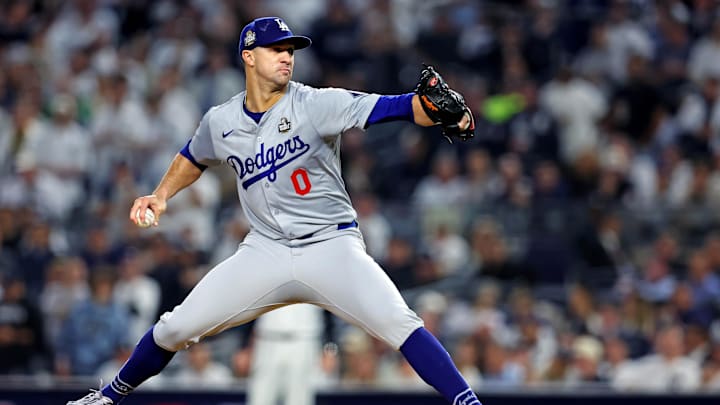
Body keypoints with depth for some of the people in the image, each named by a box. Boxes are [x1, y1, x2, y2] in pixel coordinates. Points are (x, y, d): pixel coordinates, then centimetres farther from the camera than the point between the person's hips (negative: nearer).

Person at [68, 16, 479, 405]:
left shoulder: (317, 104, -12)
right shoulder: (221, 121, 1)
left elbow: (388, 107, -25)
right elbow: (194, 157, 25)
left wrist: (436, 108, -43)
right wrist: (161, 195, 11)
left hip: (332, 246, -3)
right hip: (265, 251, 3)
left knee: (398, 323, -25)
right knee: (175, 328, 1)